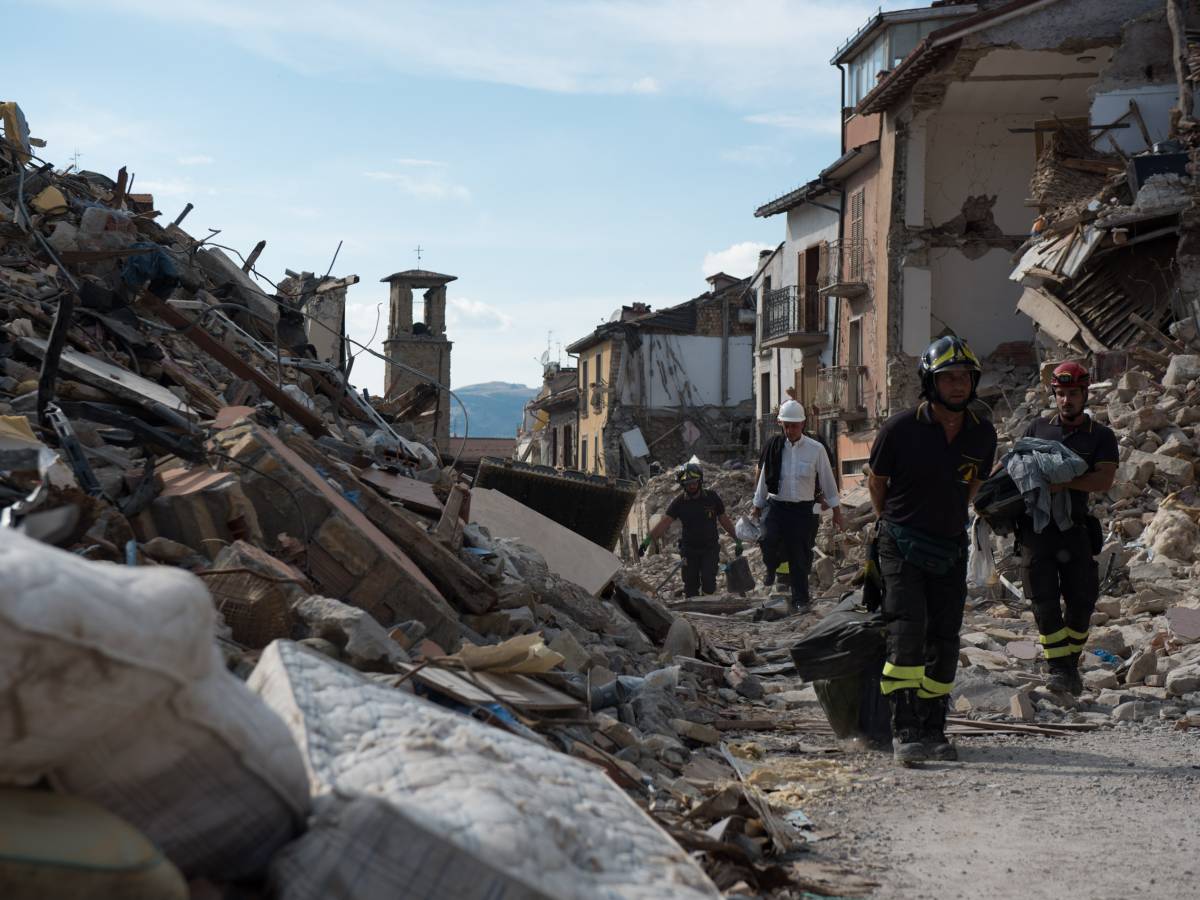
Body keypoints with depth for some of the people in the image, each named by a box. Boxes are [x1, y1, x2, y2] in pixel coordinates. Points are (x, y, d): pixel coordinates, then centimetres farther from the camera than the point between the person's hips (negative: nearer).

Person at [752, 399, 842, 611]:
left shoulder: (816, 450, -3)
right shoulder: (774, 447, 1)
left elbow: (827, 481, 5)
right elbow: (764, 477, 12)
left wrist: (836, 510, 7)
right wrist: (757, 506, 16)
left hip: (804, 509, -1)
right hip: (776, 506, 1)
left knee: (800, 557, 1)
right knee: (768, 542, -19)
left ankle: (800, 601, 11)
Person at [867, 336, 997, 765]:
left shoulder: (983, 435, -1)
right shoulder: (900, 428, -12)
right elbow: (876, 480, 4)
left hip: (951, 549, 4)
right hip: (902, 547, -4)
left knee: (944, 641, 3)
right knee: (909, 630, -17)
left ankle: (934, 729, 13)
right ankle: (905, 730, -15)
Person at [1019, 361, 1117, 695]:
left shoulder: (1101, 436, 6)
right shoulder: (1037, 428, 12)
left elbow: (1104, 480, -9)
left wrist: (1065, 481, -23)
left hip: (1074, 527, 0)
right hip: (1035, 526, 0)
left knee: (1082, 600, 2)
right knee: (1044, 602, -7)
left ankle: (1070, 664, 19)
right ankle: (1058, 668, -4)